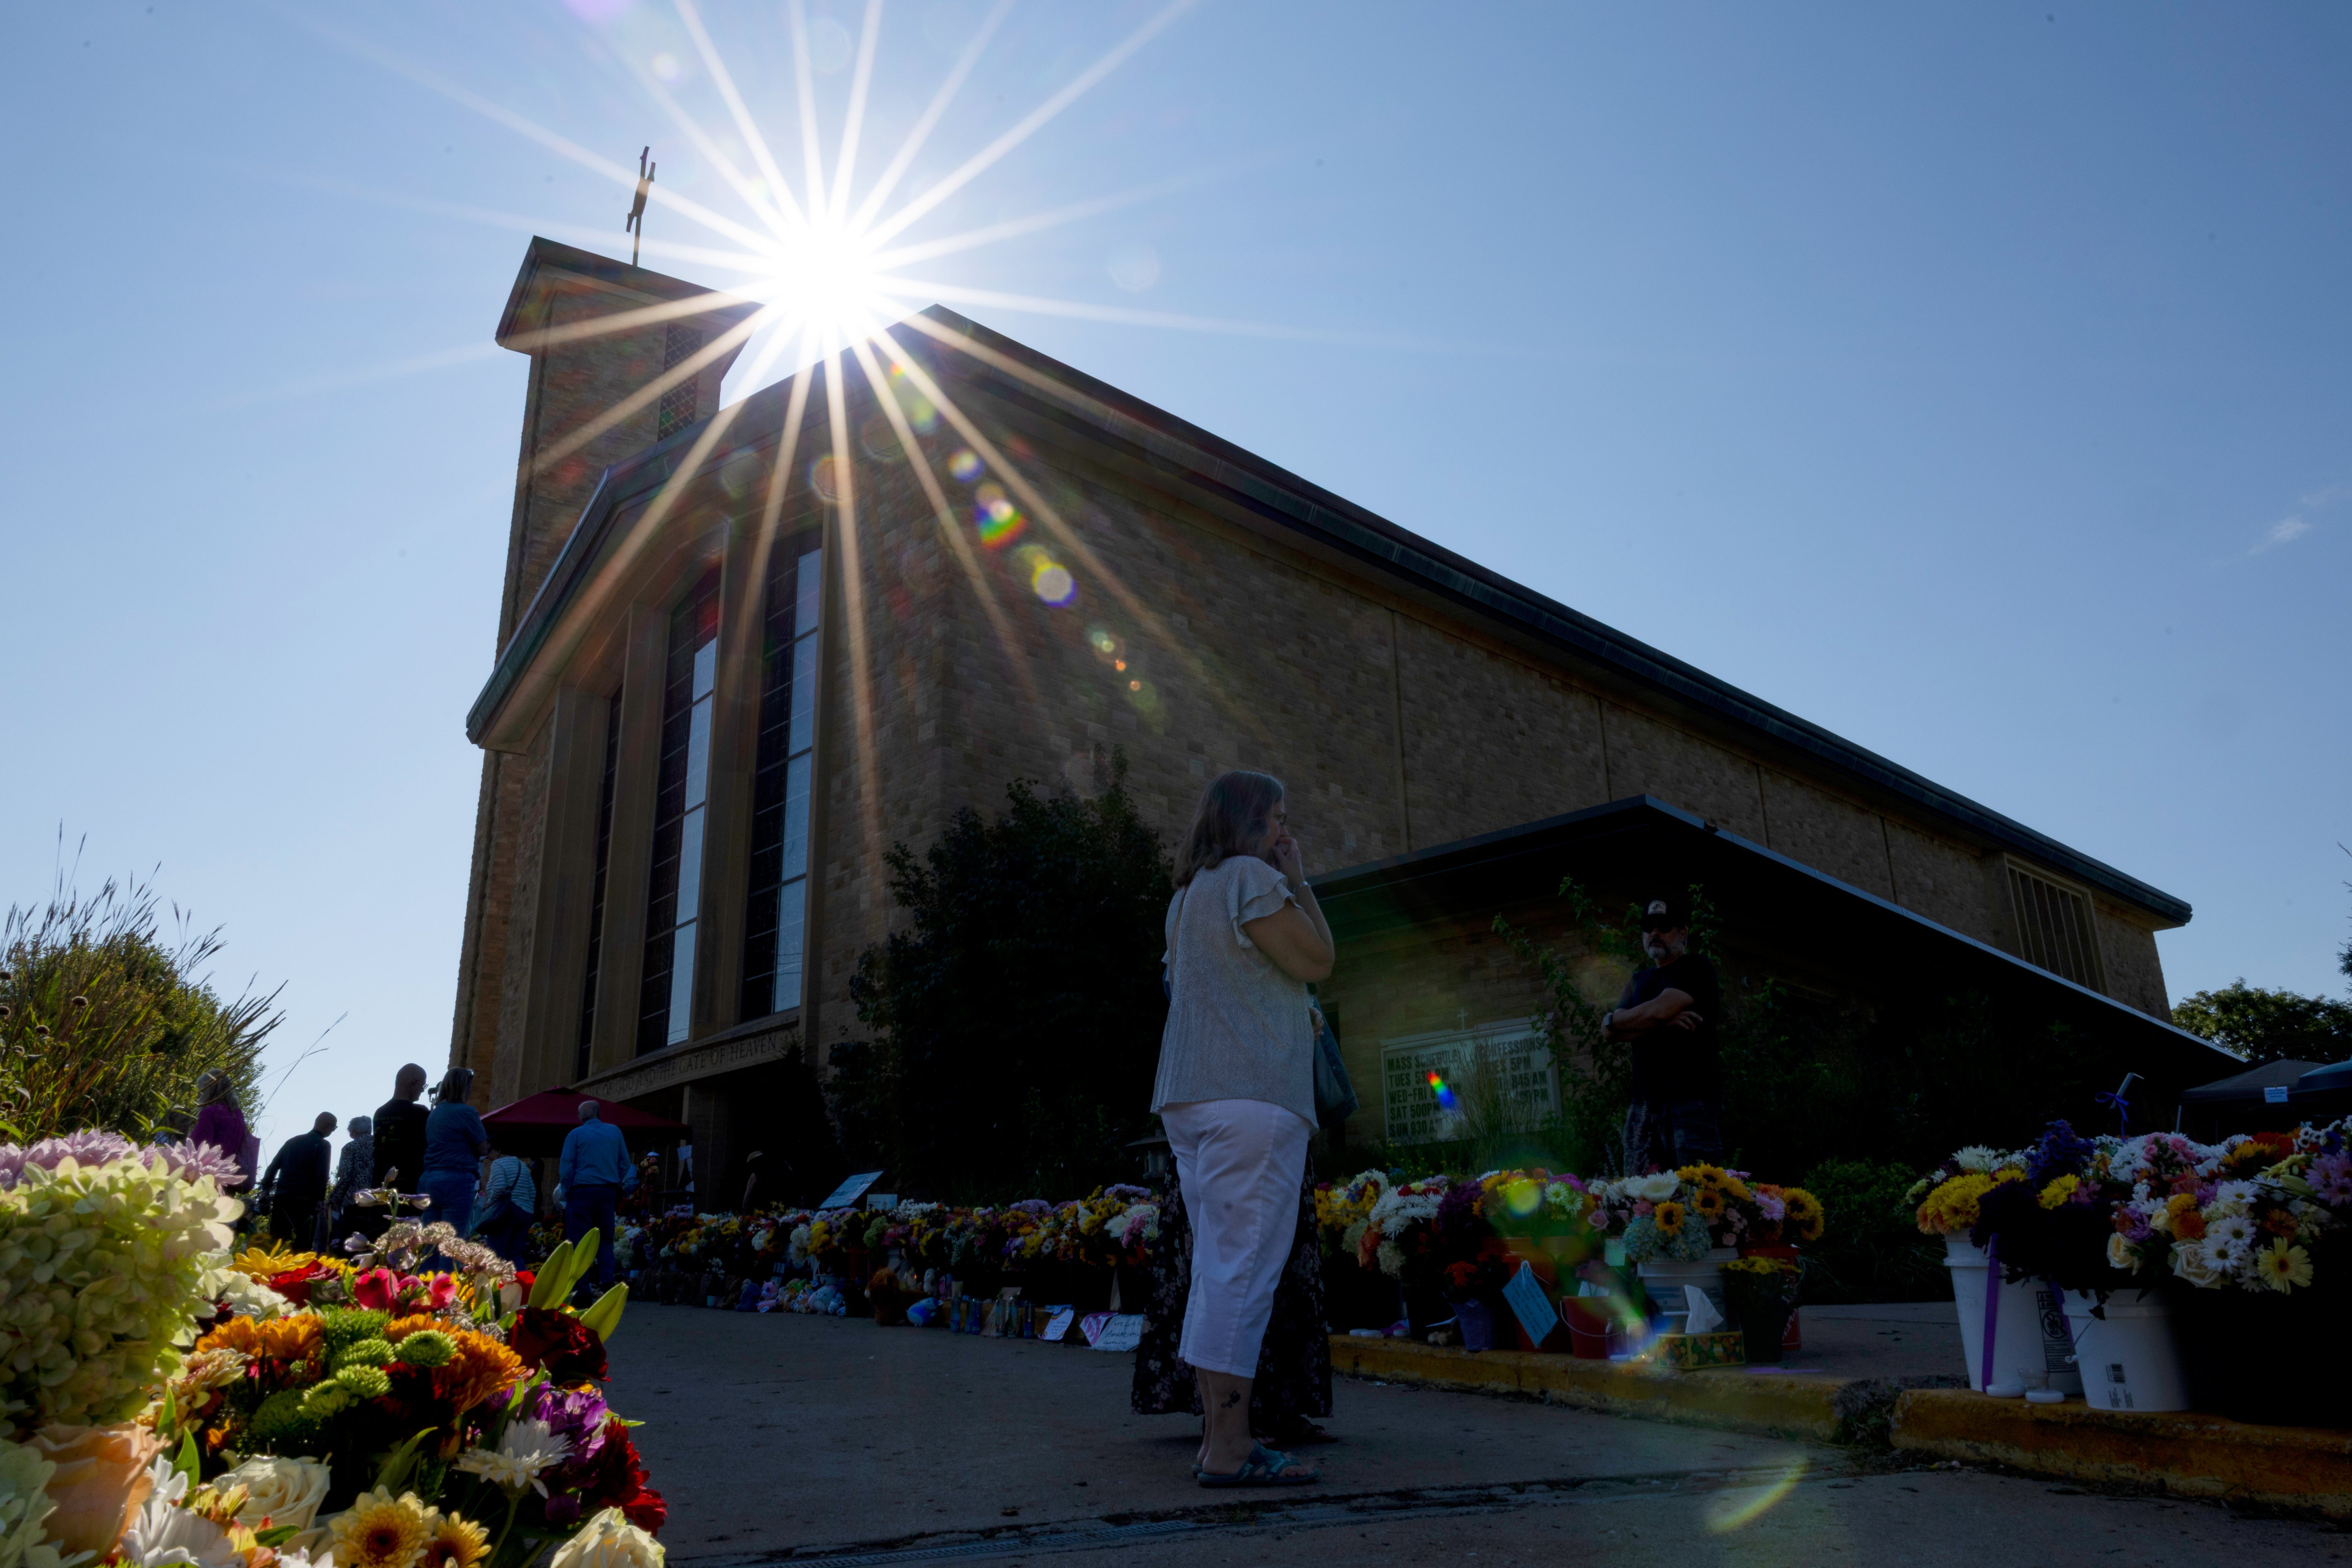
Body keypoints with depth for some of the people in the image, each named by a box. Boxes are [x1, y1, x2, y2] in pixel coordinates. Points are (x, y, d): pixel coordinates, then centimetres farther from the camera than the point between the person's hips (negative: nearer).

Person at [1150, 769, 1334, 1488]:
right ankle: (1227, 1447, -8)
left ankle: (1220, 1438, 15)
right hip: (1251, 1096, -10)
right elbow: (1317, 961, -7)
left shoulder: (1188, 896, 22)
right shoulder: (1250, 878, -7)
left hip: (1191, 1103, 10)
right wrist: (1298, 882, 4)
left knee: (1217, 1269, 11)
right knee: (1245, 1268, -9)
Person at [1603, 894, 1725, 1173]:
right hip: (1645, 1101, 6)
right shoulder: (1640, 981, 23)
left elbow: (1660, 1009, -14)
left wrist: (1614, 1019, 3)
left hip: (1691, 1099, -6)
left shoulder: (1696, 969, 2)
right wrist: (1662, 1022, -6)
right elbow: (1610, 1030, 9)